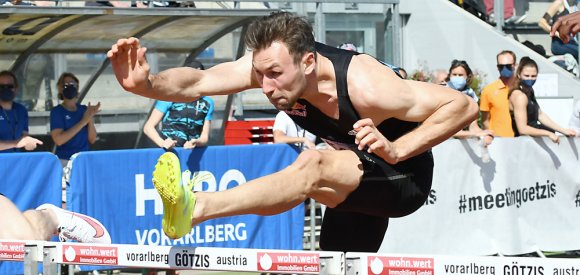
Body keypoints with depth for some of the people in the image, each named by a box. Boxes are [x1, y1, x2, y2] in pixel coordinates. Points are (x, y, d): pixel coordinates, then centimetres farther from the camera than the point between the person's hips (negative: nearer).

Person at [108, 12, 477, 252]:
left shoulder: (364, 85, -34)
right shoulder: (270, 64, -18)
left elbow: (462, 106, -29)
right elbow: (198, 82, -28)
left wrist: (395, 150, -38)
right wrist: (147, 85, -49)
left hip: (404, 177, -8)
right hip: (359, 177, 8)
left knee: (312, 167, -35)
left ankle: (194, 208, -53)